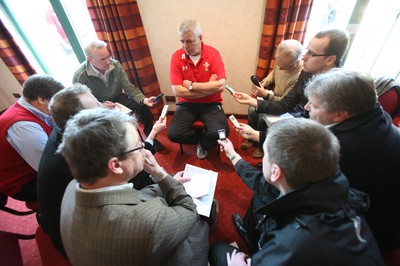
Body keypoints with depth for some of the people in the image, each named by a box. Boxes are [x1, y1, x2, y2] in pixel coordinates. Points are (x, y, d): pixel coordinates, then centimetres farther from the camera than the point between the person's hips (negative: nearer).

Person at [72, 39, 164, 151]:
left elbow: (129, 87, -8)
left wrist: (144, 99, -25)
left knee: (144, 107, -18)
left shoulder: (115, 65, -14)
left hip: (118, 98, 3)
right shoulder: (80, 76, -21)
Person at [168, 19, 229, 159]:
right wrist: (208, 87, -15)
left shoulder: (213, 54, -7)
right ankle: (202, 138, 12)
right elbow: (177, 91, -14)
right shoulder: (176, 57, -6)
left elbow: (220, 86, -19)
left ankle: (202, 143, 13)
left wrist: (191, 85, -16)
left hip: (211, 104, -1)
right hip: (187, 104, 1)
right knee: (173, 134, -19)